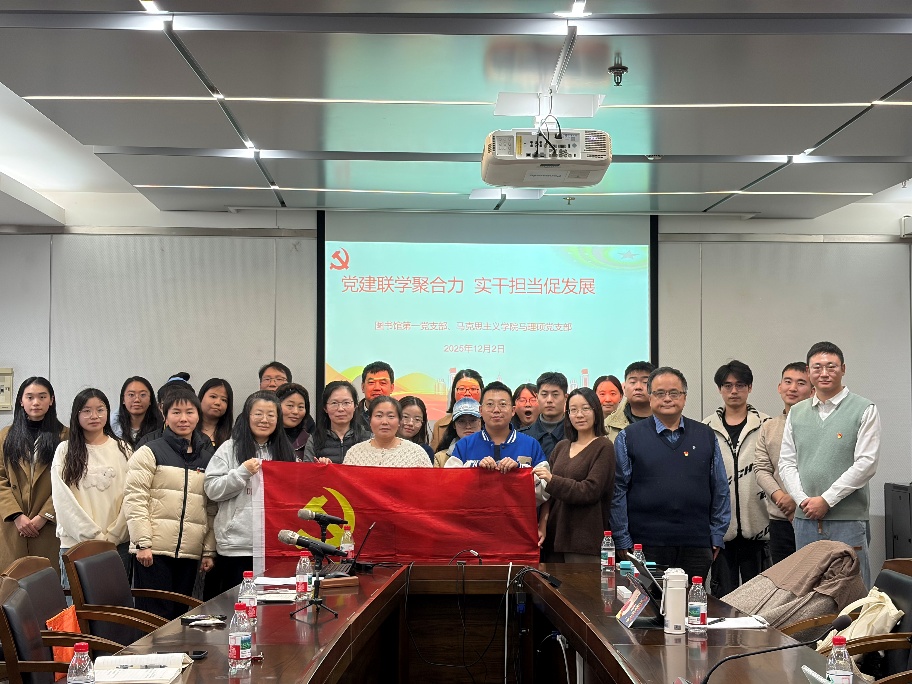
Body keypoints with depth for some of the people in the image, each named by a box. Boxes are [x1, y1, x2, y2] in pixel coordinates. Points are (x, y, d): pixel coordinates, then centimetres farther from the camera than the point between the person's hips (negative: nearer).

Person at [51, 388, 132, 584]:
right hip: (75, 542, -1)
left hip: (117, 544, 1)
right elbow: (63, 500, -2)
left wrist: (112, 536, -6)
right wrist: (94, 536, -8)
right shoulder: (65, 451, 5)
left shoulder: (123, 449, 7)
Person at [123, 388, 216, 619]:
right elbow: (134, 499, -7)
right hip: (154, 550, -5)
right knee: (155, 617, -5)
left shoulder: (207, 457, 15)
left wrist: (209, 551, 11)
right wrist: (143, 543, -13)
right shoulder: (150, 453, 0)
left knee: (180, 616, 8)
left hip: (190, 553, 5)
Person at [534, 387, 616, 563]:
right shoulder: (561, 447, 15)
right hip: (554, 535, 5)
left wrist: (552, 480, -18)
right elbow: (547, 494, 11)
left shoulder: (603, 447, -2)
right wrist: (543, 524, -3)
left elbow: (590, 491, -11)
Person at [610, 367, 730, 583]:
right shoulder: (628, 438, 4)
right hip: (646, 546, -2)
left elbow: (720, 490, 13)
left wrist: (716, 537, 8)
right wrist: (623, 543, -2)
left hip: (696, 547, 2)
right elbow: (617, 492, 2)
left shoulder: (706, 436, 12)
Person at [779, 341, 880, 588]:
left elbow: (866, 463, -9)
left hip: (847, 519, -4)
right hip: (805, 519, 4)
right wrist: (803, 500, -6)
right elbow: (786, 463, 10)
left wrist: (826, 500, -12)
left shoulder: (865, 410, -1)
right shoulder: (796, 413, 12)